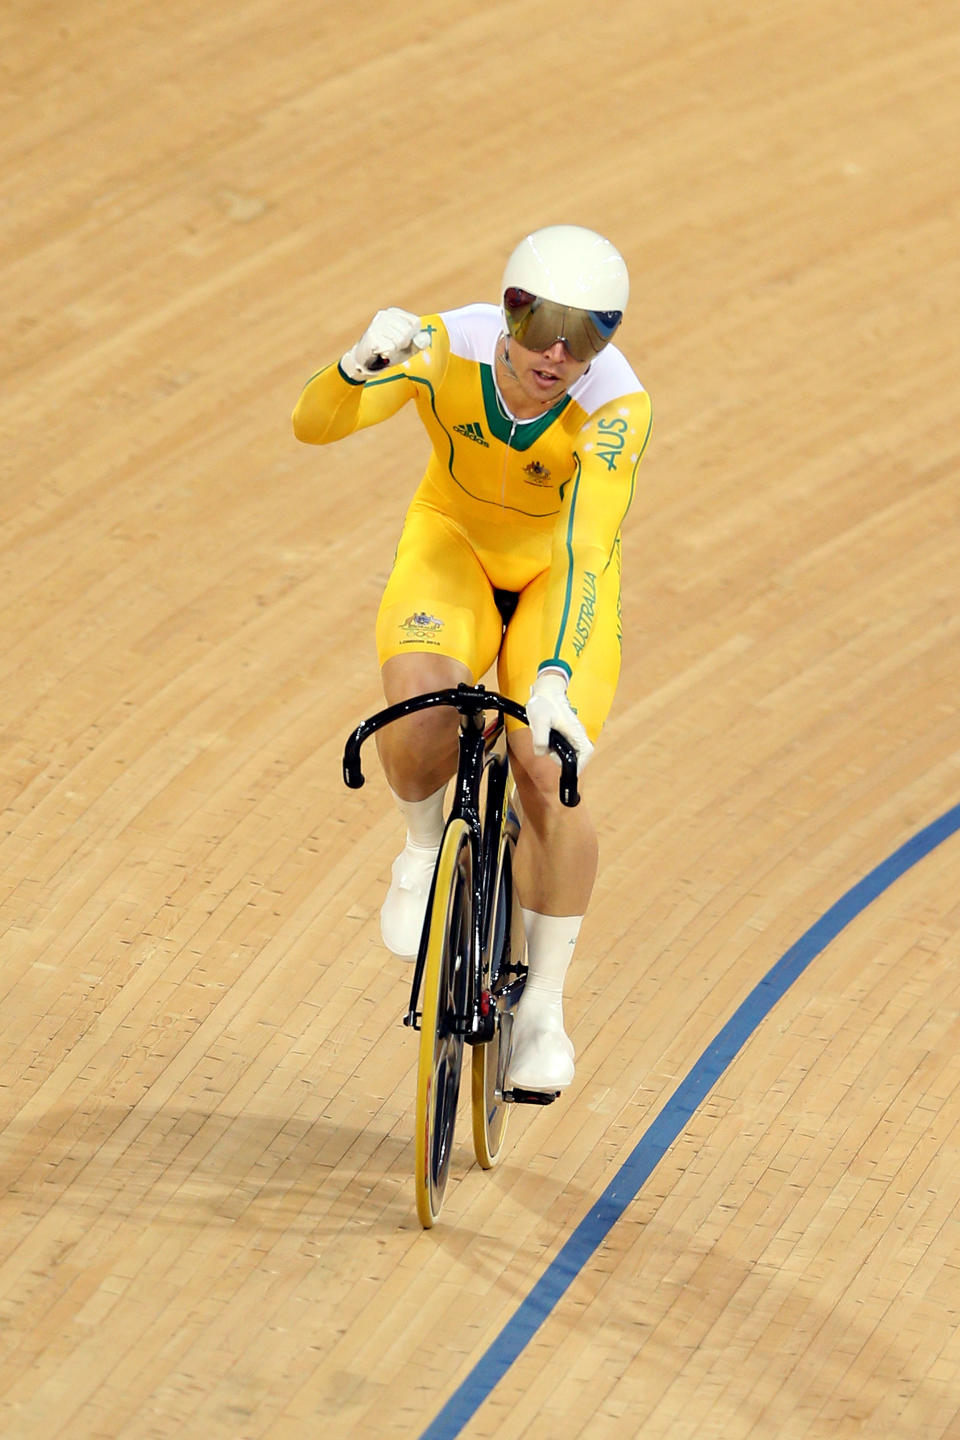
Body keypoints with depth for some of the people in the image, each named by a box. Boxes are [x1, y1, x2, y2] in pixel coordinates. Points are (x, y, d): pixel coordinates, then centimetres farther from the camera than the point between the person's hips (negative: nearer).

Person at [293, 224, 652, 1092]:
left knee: (549, 776, -16)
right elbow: (315, 425, -32)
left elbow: (585, 550, -40)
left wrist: (555, 677, -53)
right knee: (420, 699, -31)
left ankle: (544, 1008, 4)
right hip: (452, 541, 1)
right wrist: (360, 365, -54)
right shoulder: (448, 346, -27)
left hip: (558, 568, -1)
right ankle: (424, 849, 2)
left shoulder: (616, 406, -32)